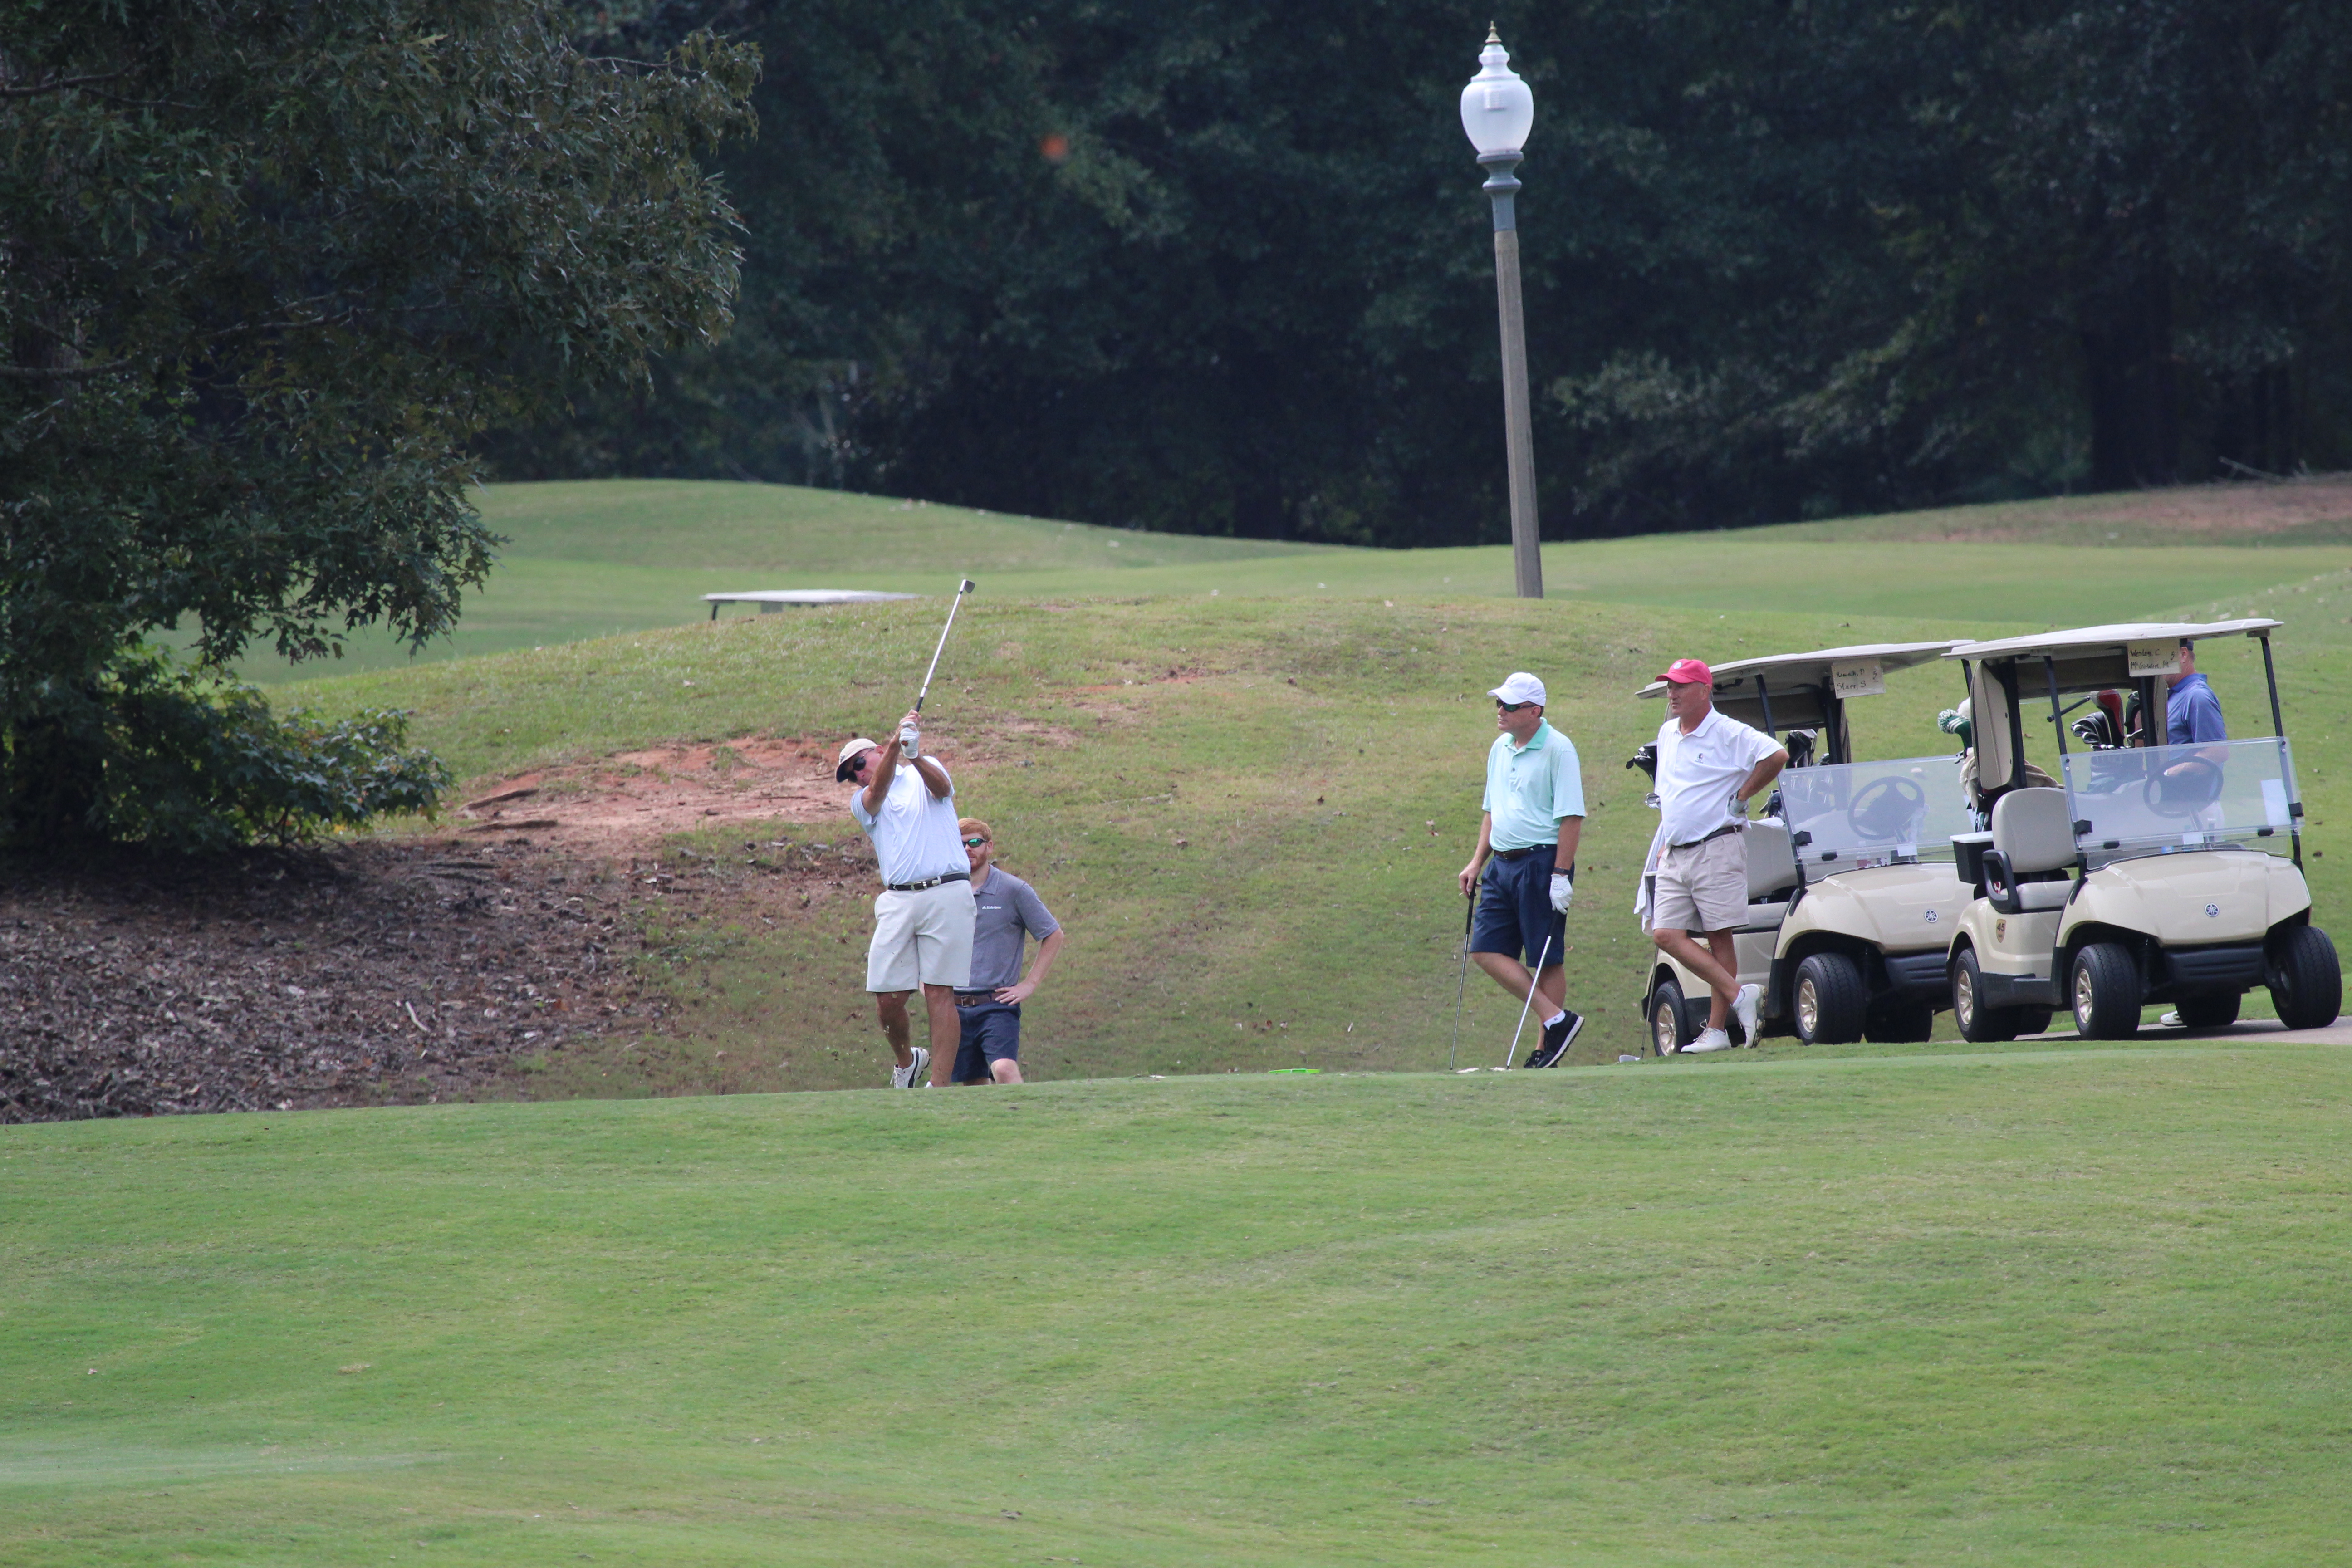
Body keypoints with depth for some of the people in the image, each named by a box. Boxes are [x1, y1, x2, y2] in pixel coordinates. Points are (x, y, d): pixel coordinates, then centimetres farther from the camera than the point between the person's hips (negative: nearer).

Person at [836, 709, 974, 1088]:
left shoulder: (926, 770, 16)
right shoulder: (862, 802, 17)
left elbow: (941, 788, -6)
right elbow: (877, 791, -6)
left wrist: (916, 757, -28)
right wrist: (896, 746, -24)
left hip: (946, 894, -3)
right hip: (897, 900, 3)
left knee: (940, 993, -8)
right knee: (888, 998, -1)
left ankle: (938, 1087, -9)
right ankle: (907, 1059, 27)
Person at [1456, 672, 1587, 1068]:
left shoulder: (1557, 750, -11)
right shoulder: (1500, 749, 13)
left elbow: (1571, 817, -15)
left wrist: (1561, 875, -20)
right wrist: (1477, 862, 16)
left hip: (1542, 861, -8)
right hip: (1502, 864, 8)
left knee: (1546, 959, -3)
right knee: (1486, 950, -1)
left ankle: (1546, 1049, 3)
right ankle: (1556, 1019, 1)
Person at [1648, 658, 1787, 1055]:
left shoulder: (1727, 734, -8)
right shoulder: (1667, 735, 17)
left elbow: (1776, 757, -18)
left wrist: (1741, 798, -11)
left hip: (1716, 848, -7)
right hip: (1675, 855, 7)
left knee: (1719, 937, -5)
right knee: (1666, 935, -6)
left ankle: (1717, 1030, -3)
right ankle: (1738, 995, -4)